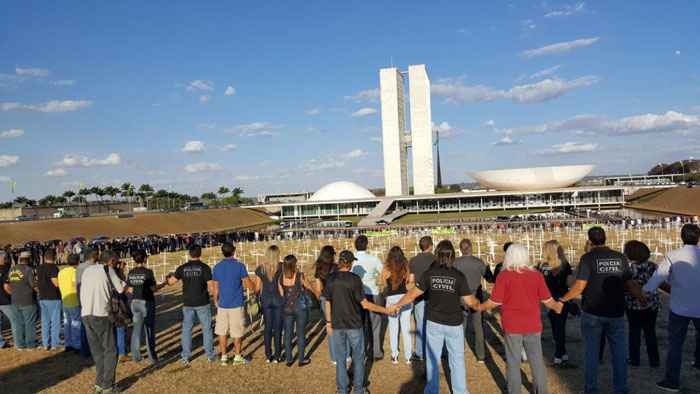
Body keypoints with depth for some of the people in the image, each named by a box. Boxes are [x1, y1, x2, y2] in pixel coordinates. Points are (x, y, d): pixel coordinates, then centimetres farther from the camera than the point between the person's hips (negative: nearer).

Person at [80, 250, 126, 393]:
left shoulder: (87, 270, 16)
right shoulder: (108, 270, -1)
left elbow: (82, 292, 15)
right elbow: (121, 289, 3)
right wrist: (124, 282, 23)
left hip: (85, 314, 6)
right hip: (101, 315, -6)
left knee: (97, 351, 16)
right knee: (110, 350, 4)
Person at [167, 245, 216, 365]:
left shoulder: (182, 268, -2)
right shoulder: (205, 267, -10)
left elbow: (171, 282, 5)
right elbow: (211, 286, -12)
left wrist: (169, 276, 27)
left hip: (188, 303, 2)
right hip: (202, 303, -2)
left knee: (186, 329, 10)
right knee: (207, 328, 9)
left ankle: (185, 357, 9)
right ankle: (210, 355, 14)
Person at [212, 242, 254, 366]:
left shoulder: (217, 267, 1)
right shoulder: (239, 266, -10)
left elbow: (215, 289, 6)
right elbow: (250, 286, -10)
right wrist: (257, 287, 11)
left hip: (222, 305, 3)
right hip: (237, 305, -3)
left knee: (222, 332, 12)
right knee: (237, 332, 7)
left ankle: (224, 357, 17)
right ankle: (237, 357, 15)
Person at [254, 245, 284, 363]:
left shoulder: (260, 268, -3)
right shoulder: (281, 267, -9)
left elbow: (257, 287, 1)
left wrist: (257, 296, 18)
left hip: (266, 300, 2)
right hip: (278, 299, -2)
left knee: (267, 328, 12)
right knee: (278, 328, 7)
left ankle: (268, 356, 18)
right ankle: (277, 356, 12)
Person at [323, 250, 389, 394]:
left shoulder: (330, 279, -4)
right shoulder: (354, 279, -15)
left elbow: (327, 303, 1)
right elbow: (365, 304, -15)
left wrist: (328, 323, 13)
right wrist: (385, 310, -6)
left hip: (337, 324, 3)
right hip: (354, 324, -3)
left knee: (340, 357, 14)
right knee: (358, 357, 14)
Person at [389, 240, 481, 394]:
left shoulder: (429, 273, -10)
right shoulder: (459, 276, -14)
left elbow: (413, 293, -4)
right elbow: (470, 301, -9)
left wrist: (397, 305, 10)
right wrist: (478, 305, 15)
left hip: (434, 323, 1)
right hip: (454, 324, -1)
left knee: (433, 359, 16)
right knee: (457, 360, 14)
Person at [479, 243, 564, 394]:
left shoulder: (504, 275, -10)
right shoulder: (536, 275, -2)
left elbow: (495, 301, -10)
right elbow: (547, 300, 1)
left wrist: (480, 307, 6)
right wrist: (557, 306, 21)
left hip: (512, 326, -3)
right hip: (533, 325, 3)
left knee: (513, 362, 8)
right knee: (537, 360, 14)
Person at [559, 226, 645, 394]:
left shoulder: (588, 258, -8)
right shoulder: (620, 258, 2)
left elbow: (580, 286, -13)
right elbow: (630, 284, 4)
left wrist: (563, 299, -1)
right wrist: (643, 298, 20)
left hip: (592, 314, -2)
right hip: (616, 313, 3)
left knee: (591, 353, 9)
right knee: (619, 353, 11)